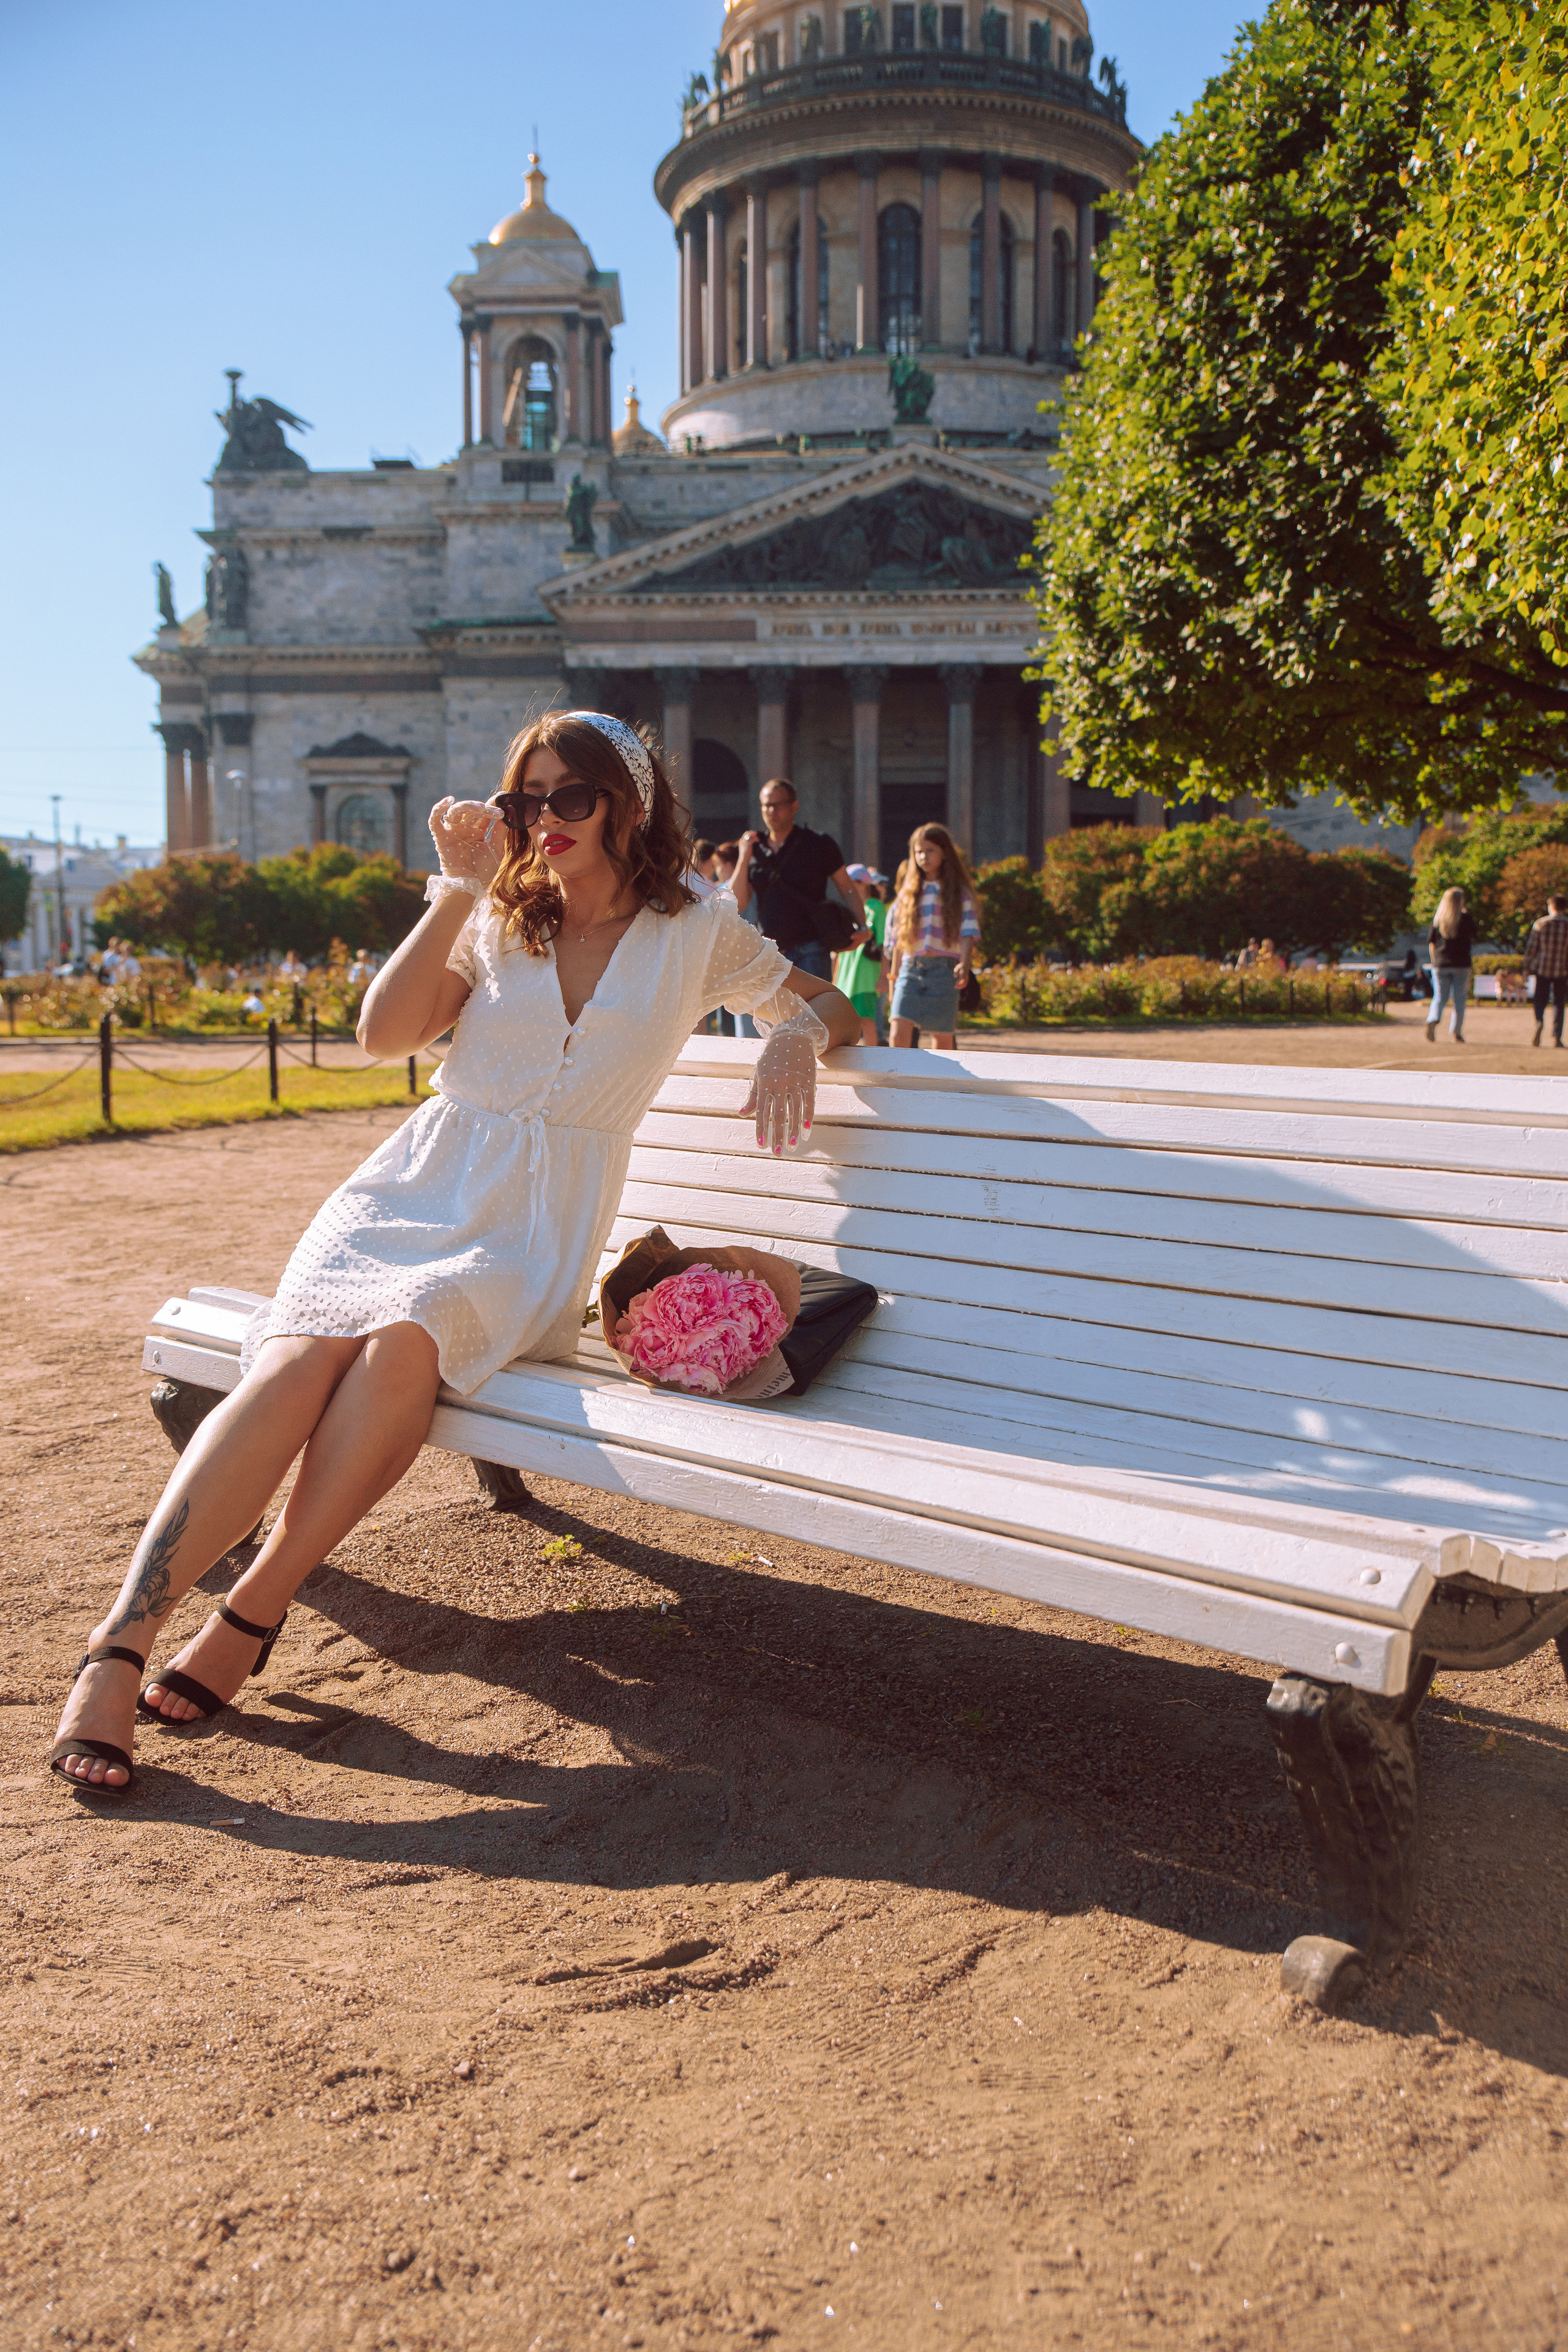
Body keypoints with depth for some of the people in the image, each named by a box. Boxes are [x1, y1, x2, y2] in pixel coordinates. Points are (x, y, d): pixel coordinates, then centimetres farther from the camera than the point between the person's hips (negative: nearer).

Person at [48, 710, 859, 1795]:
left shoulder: (697, 931, 11)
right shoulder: (497, 920, 15)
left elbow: (834, 1006, 17)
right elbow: (384, 1032, 2)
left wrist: (797, 1034, -7)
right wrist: (459, 890, -5)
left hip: (532, 1236, -1)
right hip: (415, 1190, 2)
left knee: (403, 1342, -36)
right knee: (299, 1357, -29)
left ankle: (254, 1613, -25)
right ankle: (118, 1647, -31)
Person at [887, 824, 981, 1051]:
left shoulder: (959, 893, 6)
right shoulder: (909, 892, 15)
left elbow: (968, 933, -4)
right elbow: (898, 939, 17)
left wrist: (964, 964, -21)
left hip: (944, 970, -2)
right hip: (910, 970, 2)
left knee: (942, 1040, 3)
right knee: (899, 1034, -15)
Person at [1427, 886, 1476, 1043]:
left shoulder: (1438, 918, 2)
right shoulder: (1466, 918, -5)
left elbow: (1432, 942, 5)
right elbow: (1473, 935, 10)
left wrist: (1435, 961, 16)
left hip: (1440, 965, 2)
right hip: (1461, 964, -2)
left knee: (1440, 997, 9)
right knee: (1459, 999, 6)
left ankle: (1432, 1020, -18)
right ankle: (1456, 1032, 4)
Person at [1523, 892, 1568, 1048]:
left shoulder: (1540, 924, -3)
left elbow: (1531, 948, -2)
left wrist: (1528, 968, 7)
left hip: (1542, 969, 0)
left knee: (1540, 1001, 8)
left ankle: (1539, 1023, -22)